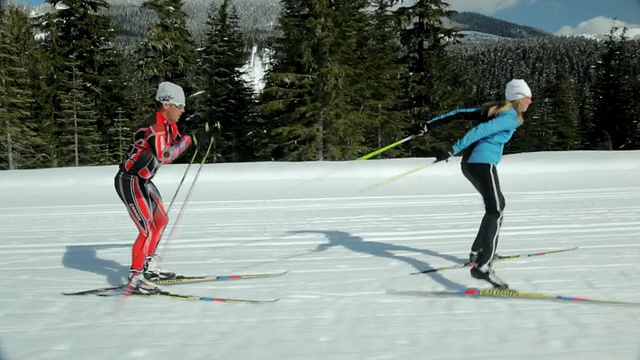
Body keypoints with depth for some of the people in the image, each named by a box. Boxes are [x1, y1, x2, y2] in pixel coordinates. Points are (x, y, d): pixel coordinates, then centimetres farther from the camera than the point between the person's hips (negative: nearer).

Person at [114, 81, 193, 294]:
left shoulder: (168, 125, 7)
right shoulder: (155, 126, -22)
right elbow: (164, 156, -36)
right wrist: (188, 140, -28)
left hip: (143, 180, 11)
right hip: (130, 182, -11)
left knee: (161, 220, 20)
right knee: (148, 230, -11)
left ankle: (149, 268, 31)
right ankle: (135, 280, -3)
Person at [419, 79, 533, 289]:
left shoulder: (495, 109, 19)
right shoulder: (511, 117, -7)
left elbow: (461, 113, 15)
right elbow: (481, 131, -19)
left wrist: (434, 122, 15)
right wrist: (453, 150, -23)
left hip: (469, 163, 10)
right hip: (483, 163, -10)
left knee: (496, 205, 25)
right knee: (495, 211, -17)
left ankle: (478, 252, 30)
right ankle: (482, 266, -32)